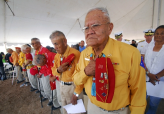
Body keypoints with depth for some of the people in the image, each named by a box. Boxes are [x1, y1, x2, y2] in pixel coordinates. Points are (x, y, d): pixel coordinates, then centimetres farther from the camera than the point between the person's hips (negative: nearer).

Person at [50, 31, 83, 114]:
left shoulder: (75, 54, -24)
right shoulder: (57, 56, 2)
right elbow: (53, 71, 10)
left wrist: (76, 92, -17)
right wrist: (58, 70, -14)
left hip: (72, 87, -6)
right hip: (62, 86, 7)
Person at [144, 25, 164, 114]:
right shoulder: (150, 45, 5)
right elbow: (145, 62, 4)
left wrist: (157, 76, -16)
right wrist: (148, 74, -8)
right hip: (146, 78, 2)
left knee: (154, 103, 11)